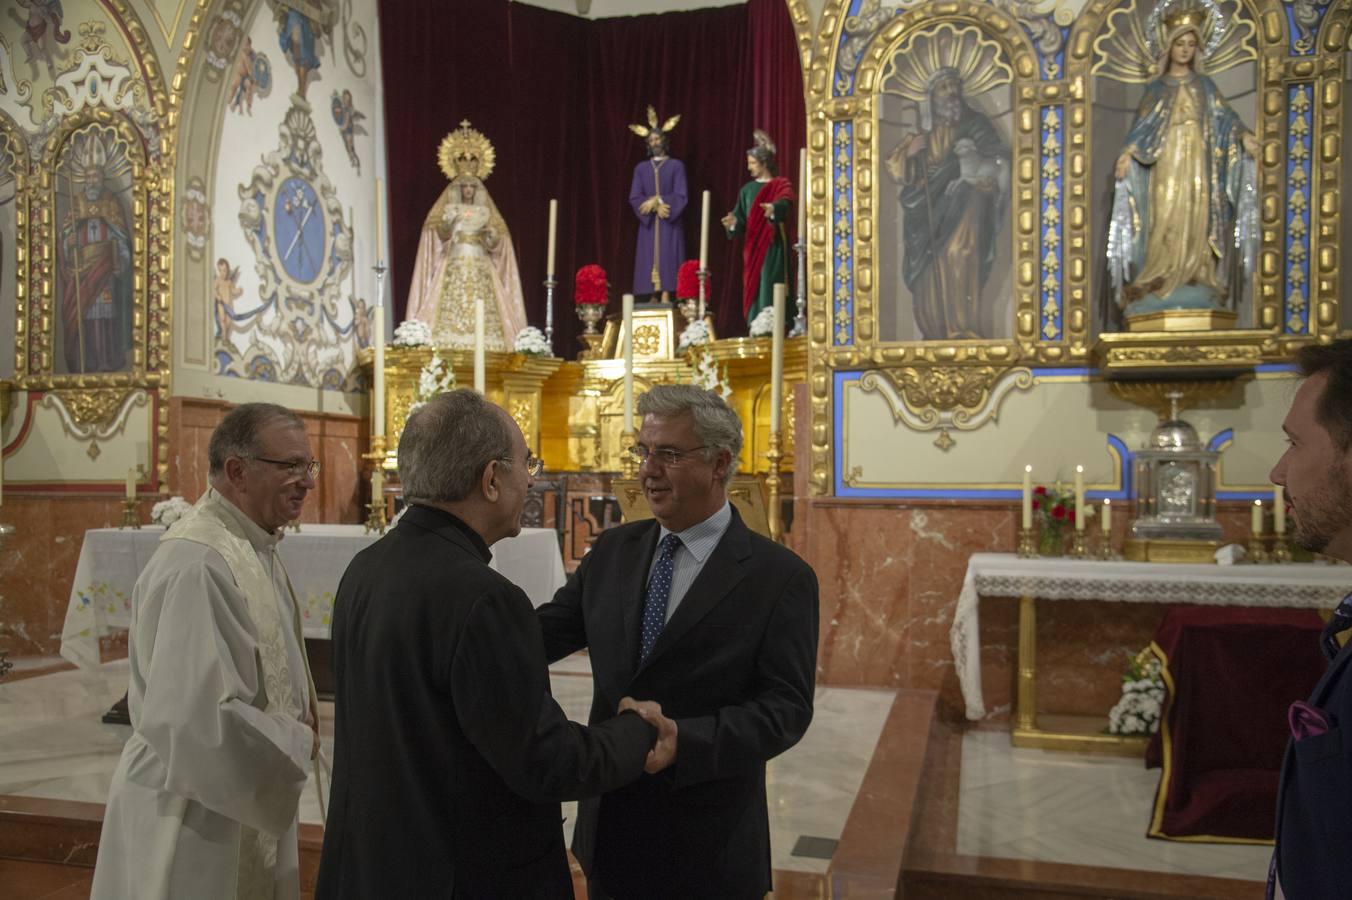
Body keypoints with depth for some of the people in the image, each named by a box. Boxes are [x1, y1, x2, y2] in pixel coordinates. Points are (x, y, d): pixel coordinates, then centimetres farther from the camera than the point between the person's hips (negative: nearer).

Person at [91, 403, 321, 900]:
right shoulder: (198, 563, -26)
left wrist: (299, 726, -1)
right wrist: (297, 742, -16)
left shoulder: (255, 546, 4)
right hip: (195, 820, -9)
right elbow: (199, 719, -31)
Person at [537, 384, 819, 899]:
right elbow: (541, 634, -1)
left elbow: (787, 708, -16)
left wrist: (680, 740, -29)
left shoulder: (779, 577, -12)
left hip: (707, 846, -4)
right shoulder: (613, 551, 3)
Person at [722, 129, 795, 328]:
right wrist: (733, 223, -16)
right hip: (753, 248, 5)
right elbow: (742, 220, 8)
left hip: (773, 247, -5)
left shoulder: (781, 185, -2)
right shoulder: (747, 190, 14)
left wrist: (774, 208, -48)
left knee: (770, 289, -10)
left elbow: (785, 203, -24)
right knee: (754, 289, 3)